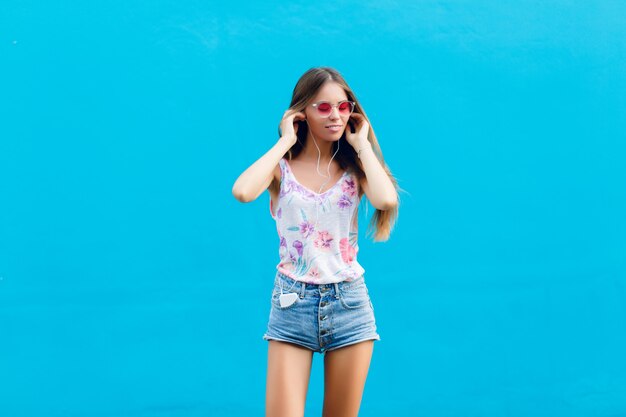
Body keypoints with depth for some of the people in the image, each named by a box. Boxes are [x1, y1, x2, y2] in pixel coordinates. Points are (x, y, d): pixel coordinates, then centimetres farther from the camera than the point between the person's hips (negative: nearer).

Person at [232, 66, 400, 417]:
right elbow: (243, 192, -22)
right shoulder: (282, 168, 1)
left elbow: (386, 199, -18)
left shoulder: (354, 169, 4)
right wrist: (285, 141, -11)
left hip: (350, 304, 2)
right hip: (292, 304, -1)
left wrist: (362, 144, -6)